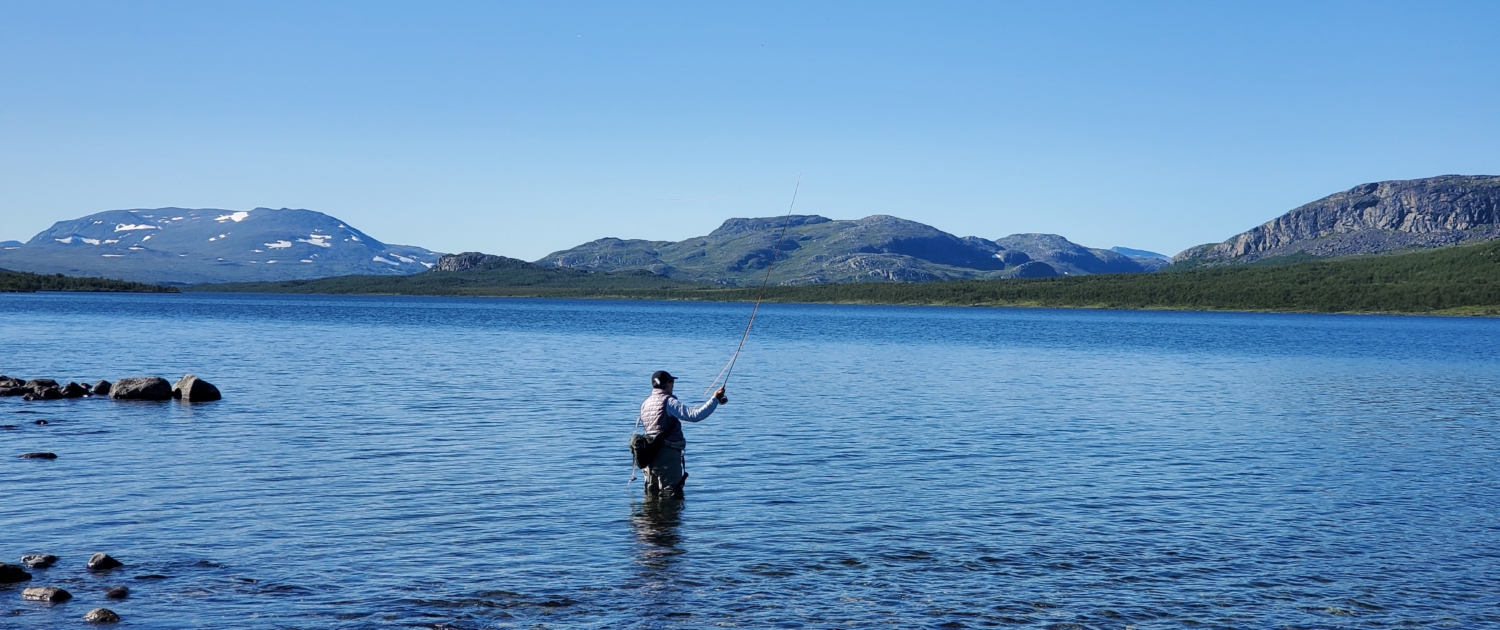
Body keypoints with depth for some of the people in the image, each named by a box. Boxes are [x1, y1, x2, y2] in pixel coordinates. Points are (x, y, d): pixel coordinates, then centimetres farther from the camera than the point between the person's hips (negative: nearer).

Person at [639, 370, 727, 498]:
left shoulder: (645, 404, 12)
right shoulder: (669, 402, -12)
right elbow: (695, 415, -22)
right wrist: (715, 399, -15)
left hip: (649, 453, 8)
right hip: (668, 455, -8)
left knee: (652, 495, 14)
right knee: (671, 496, -5)